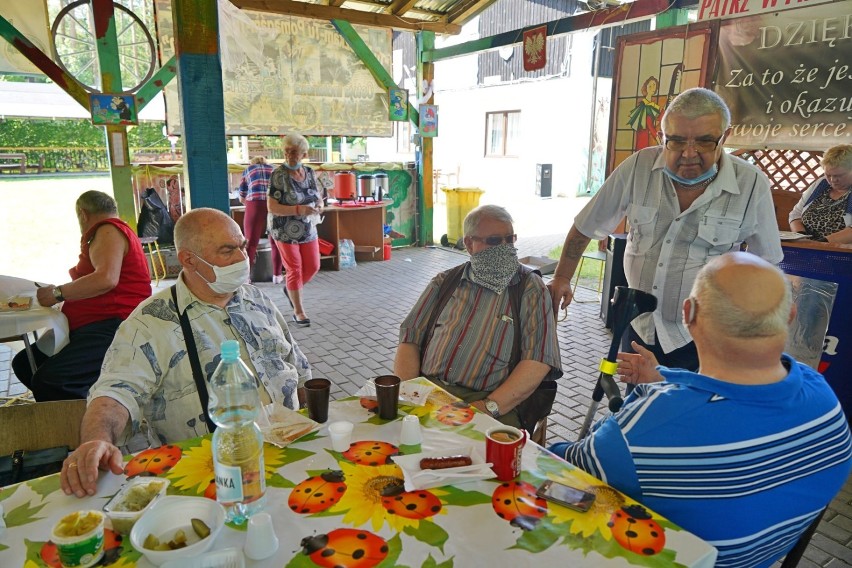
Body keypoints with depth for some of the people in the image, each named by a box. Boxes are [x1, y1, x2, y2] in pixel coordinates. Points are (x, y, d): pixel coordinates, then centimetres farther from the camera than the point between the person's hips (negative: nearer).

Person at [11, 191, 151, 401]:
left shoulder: (108, 230, -7)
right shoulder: (111, 230, 25)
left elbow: (107, 279, -25)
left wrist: (58, 293, -15)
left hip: (114, 327, -11)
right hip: (91, 327, 11)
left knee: (49, 380, -28)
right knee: (24, 364, 8)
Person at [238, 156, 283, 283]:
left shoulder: (247, 170, 24)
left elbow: (242, 199, 24)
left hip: (255, 206, -1)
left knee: (251, 243, 5)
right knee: (276, 242, 12)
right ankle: (277, 275, 16)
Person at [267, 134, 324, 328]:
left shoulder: (309, 172, 2)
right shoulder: (279, 175, -15)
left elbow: (318, 195, 16)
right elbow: (271, 207, -18)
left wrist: (319, 205, -8)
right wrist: (298, 210, -29)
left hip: (309, 230, 6)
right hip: (286, 231, -5)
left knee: (313, 267, 10)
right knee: (294, 270, 1)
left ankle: (290, 289, 38)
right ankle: (298, 312, 15)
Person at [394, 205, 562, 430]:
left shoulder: (531, 290, 6)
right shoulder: (444, 282, 16)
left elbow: (538, 359, -6)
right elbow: (410, 339, 12)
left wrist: (489, 407, -18)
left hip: (489, 403, -2)